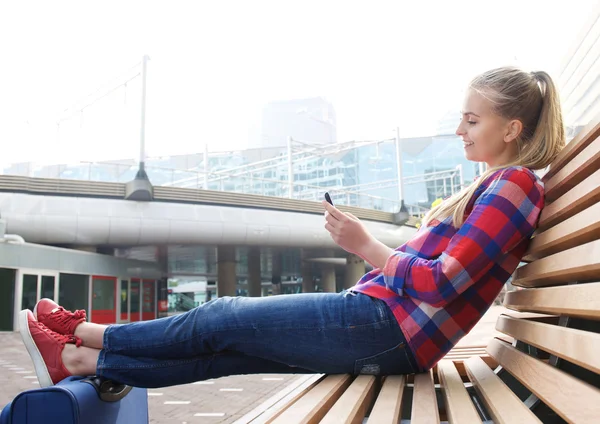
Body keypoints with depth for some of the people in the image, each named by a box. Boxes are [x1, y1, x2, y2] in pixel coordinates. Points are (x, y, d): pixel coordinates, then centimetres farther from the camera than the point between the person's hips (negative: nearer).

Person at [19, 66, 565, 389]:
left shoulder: (515, 183, -9)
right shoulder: (492, 187, 20)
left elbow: (441, 282, -18)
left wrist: (365, 245, -13)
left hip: (385, 328, -8)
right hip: (385, 332, 8)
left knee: (223, 319, 0)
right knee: (224, 350, 6)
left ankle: (89, 334, 18)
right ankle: (79, 360, 14)